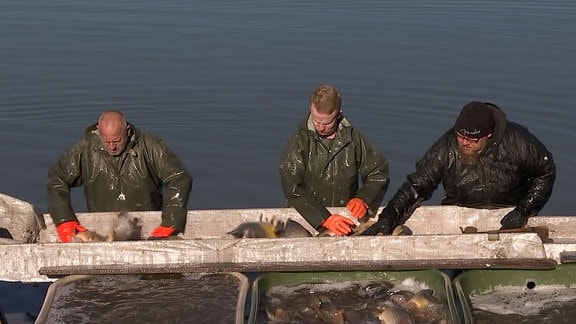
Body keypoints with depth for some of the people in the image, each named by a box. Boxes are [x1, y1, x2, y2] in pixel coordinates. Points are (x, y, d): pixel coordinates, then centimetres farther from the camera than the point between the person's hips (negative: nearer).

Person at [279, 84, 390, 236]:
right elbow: (292, 188, -13)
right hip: (307, 220, -1)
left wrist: (363, 199, -6)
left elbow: (379, 172, 14)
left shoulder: (353, 138, 5)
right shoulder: (300, 141, -3)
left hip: (347, 217, 2)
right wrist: (325, 219, -23)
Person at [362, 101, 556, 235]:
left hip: (510, 216, 0)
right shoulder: (446, 147, -16)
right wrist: (388, 217, -25)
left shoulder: (517, 142, -17)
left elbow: (546, 172, -1)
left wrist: (524, 211, -10)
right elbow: (416, 185, -13)